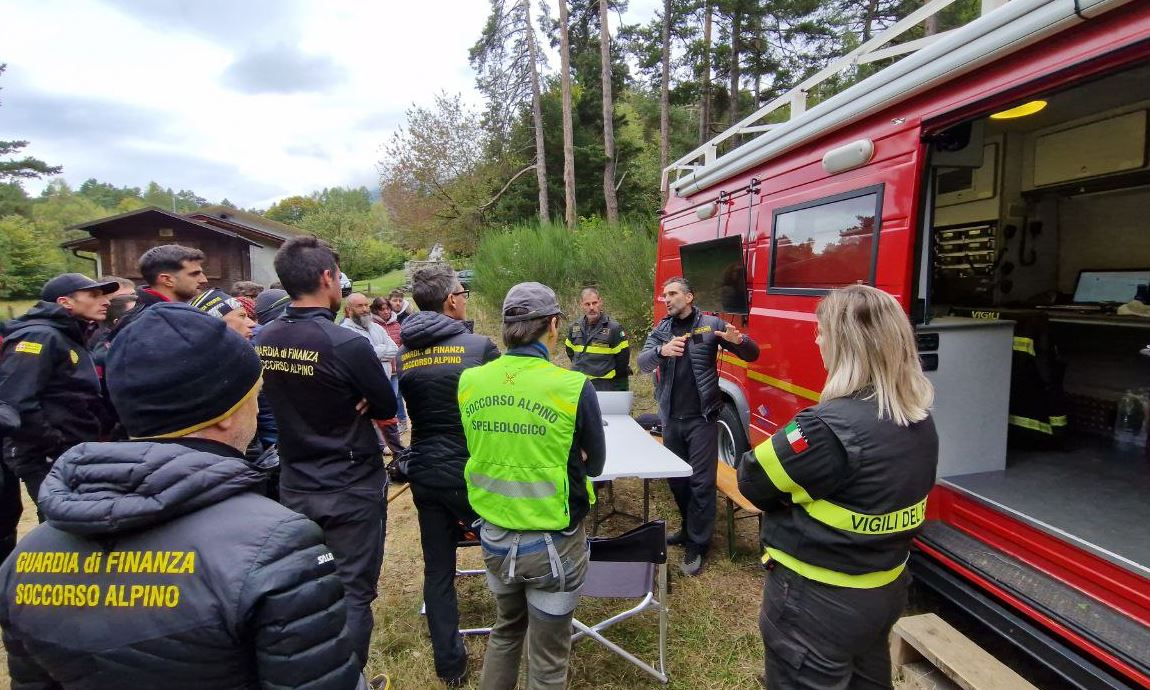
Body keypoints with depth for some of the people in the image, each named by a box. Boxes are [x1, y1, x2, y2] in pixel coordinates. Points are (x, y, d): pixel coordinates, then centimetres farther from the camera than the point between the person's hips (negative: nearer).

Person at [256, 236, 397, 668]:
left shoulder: (262, 341, -3)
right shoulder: (348, 344, -22)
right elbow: (386, 408, -10)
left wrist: (339, 403, -2)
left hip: (294, 487, 7)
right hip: (352, 490, -6)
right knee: (352, 593, 9)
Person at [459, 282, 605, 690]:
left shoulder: (469, 382, -9)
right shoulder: (573, 387, -20)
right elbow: (594, 464, -5)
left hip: (495, 537, 4)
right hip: (553, 544, -4)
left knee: (506, 630, 31)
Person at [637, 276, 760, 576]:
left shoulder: (711, 324, -3)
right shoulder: (661, 330, 6)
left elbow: (752, 355, -3)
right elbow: (642, 363, -8)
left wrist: (738, 340, -27)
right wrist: (662, 350, -31)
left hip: (701, 418, -4)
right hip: (671, 418, 4)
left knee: (701, 482, 1)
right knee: (676, 478, 17)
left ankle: (697, 545, 15)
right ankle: (689, 528, 37)